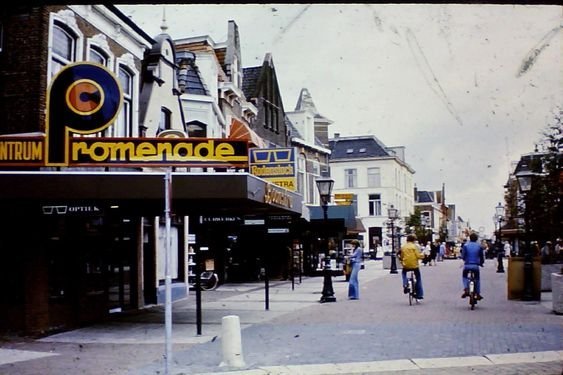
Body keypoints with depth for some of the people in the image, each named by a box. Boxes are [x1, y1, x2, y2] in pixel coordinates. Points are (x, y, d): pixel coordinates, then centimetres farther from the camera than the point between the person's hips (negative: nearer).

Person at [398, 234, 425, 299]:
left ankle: (405, 285, 10)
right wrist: (422, 255, 9)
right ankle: (419, 294, 12)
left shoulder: (403, 247, 4)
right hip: (414, 265, -2)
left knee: (403, 273, 34)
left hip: (406, 266, 2)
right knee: (418, 278, 15)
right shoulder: (414, 246, -6)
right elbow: (418, 255, -12)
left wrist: (402, 262, 28)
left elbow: (401, 257, 9)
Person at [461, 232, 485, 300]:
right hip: (476, 265, 1)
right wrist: (481, 263, 24)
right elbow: (482, 256, 6)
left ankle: (466, 290, -1)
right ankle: (478, 294, 15)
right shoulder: (479, 246, 2)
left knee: (464, 276, 21)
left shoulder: (465, 245, -2)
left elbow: (463, 256, -2)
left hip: (467, 264, -1)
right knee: (477, 278, 18)